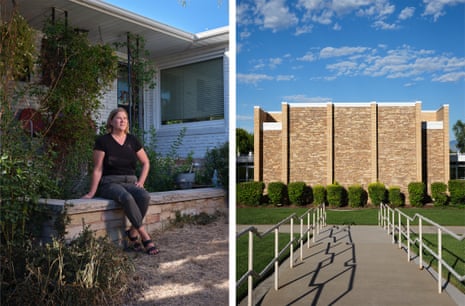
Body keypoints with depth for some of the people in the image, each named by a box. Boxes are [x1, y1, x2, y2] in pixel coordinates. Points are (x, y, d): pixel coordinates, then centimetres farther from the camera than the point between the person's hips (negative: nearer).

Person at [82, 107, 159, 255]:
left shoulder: (132, 140, 10)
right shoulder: (103, 141, -2)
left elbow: (146, 163, 17)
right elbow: (98, 169, -2)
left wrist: (141, 181, 4)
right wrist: (92, 193, -4)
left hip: (130, 181, 4)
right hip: (110, 183, -4)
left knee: (144, 196, -30)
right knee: (127, 198, -37)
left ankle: (133, 232, -14)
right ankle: (145, 237, -29)